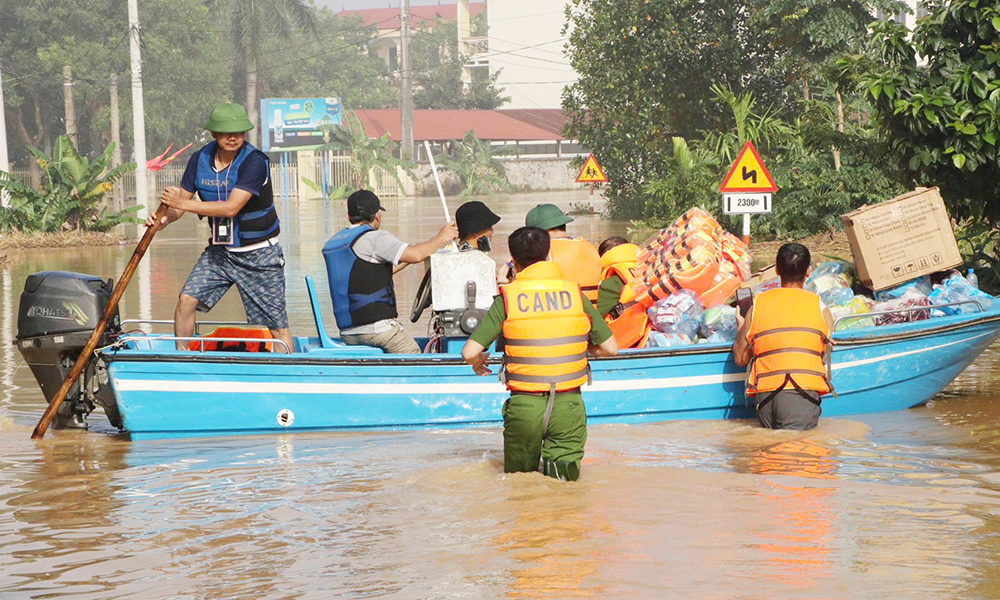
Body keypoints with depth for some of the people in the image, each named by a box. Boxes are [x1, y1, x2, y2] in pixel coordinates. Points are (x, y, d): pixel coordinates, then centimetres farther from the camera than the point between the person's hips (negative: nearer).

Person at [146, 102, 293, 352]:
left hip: (258, 255, -5)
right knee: (187, 300, -7)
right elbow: (179, 202, 2)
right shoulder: (200, 160, -2)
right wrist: (165, 218, -21)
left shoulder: (254, 162, -21)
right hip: (219, 251, 5)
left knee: (276, 324, -4)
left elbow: (231, 208, -28)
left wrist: (184, 204, -29)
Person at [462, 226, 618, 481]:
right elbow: (610, 348, 7)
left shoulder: (507, 299, -3)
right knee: (568, 477, 11)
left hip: (524, 404, -1)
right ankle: (560, 465, -23)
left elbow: (470, 352, -6)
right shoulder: (575, 293, 2)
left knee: (517, 475, 18)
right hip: (569, 403, 1)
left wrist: (478, 363, 19)